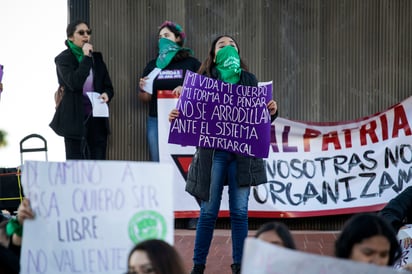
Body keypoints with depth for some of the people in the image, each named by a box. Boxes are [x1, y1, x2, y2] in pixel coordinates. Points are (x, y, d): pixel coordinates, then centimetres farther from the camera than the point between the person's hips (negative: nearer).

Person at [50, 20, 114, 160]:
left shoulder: (97, 57, 14)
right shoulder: (63, 59, -2)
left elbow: (108, 86, 16)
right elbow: (74, 83, -18)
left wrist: (106, 94, -7)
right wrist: (86, 58, -14)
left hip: (97, 119, 5)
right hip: (75, 120, -5)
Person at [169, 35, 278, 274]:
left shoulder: (249, 80, 11)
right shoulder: (204, 79, 6)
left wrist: (272, 111, -10)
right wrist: (178, 116, -18)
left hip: (243, 152, 2)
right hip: (213, 152, -1)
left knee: (240, 212, 3)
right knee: (209, 211, 1)